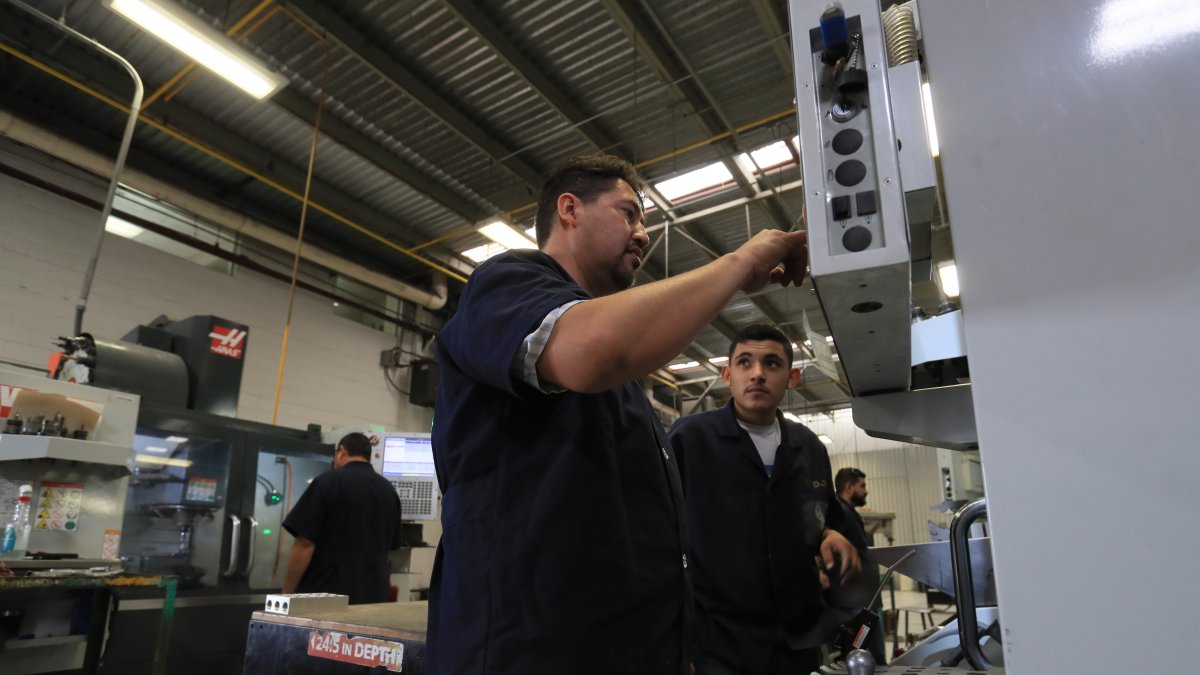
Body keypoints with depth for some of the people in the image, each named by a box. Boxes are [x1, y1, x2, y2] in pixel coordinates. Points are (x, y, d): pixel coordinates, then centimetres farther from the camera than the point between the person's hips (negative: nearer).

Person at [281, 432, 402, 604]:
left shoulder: (328, 482, -8)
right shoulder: (389, 491, 8)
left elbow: (305, 545, -12)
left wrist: (287, 594, -1)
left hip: (325, 594, -4)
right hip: (372, 595, 5)